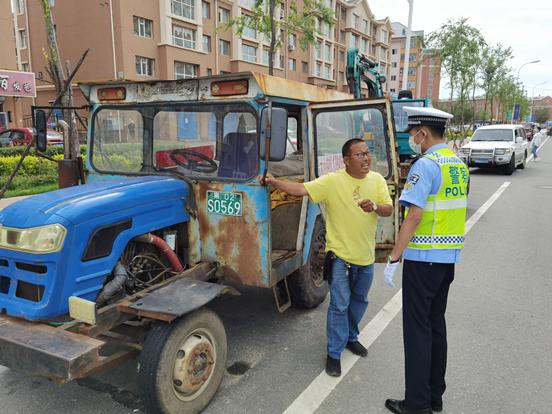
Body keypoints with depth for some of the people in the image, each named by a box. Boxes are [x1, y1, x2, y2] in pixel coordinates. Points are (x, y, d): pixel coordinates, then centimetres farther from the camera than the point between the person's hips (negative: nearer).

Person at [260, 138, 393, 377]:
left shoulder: (377, 180, 1)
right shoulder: (332, 181, -13)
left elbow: (388, 210, 0)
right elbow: (302, 189, -20)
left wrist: (374, 207, -22)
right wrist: (274, 182, -32)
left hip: (366, 256, 5)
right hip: (340, 254, -5)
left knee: (359, 301, 20)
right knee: (339, 305, -3)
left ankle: (351, 337, 42)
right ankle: (334, 353, 12)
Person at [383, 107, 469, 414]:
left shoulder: (425, 165, -16)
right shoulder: (459, 164, 11)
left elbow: (414, 216, -21)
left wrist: (393, 259, -17)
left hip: (423, 256, -8)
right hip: (450, 256, 8)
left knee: (418, 327, 1)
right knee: (437, 323, 17)